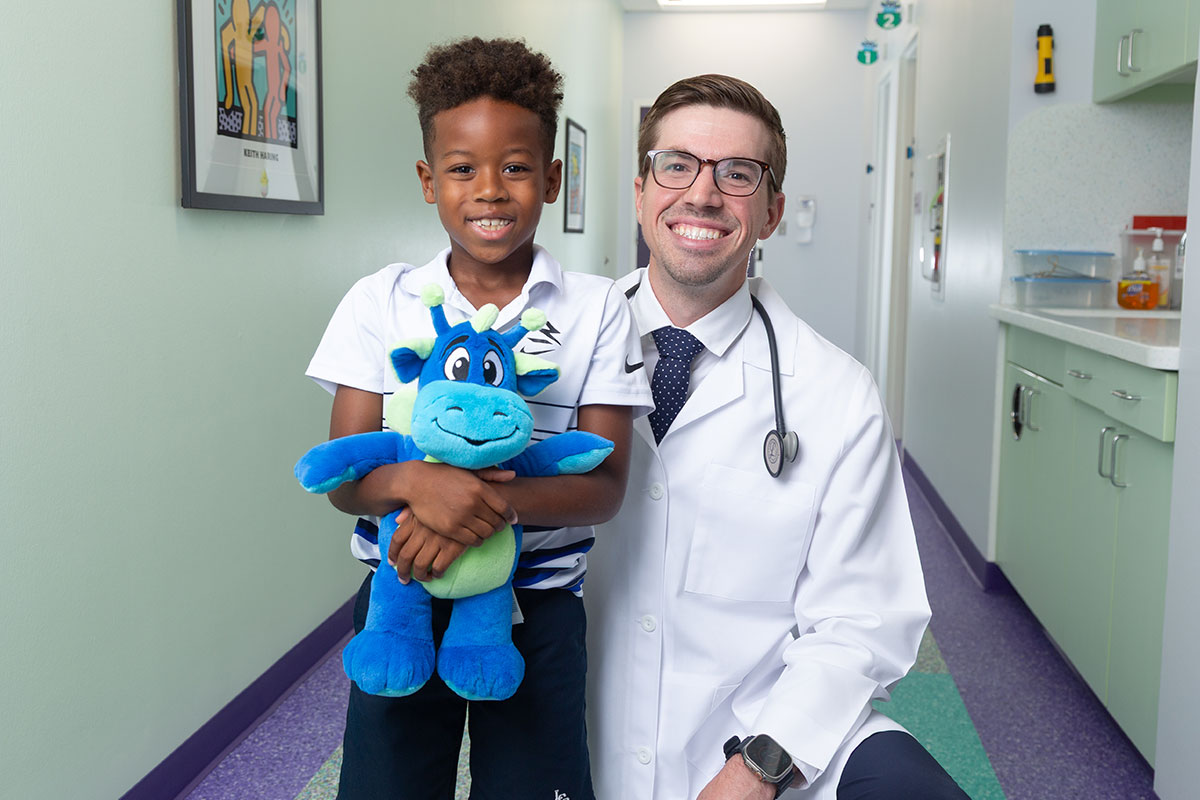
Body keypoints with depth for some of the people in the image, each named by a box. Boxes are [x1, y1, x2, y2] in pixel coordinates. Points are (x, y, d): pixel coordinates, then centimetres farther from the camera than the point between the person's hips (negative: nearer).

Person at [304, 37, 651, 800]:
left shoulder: (595, 308, -5)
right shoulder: (381, 302, -2)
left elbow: (605, 485, -9)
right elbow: (343, 479, -5)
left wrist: (494, 500, -27)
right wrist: (414, 481, -28)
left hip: (538, 603, -1)